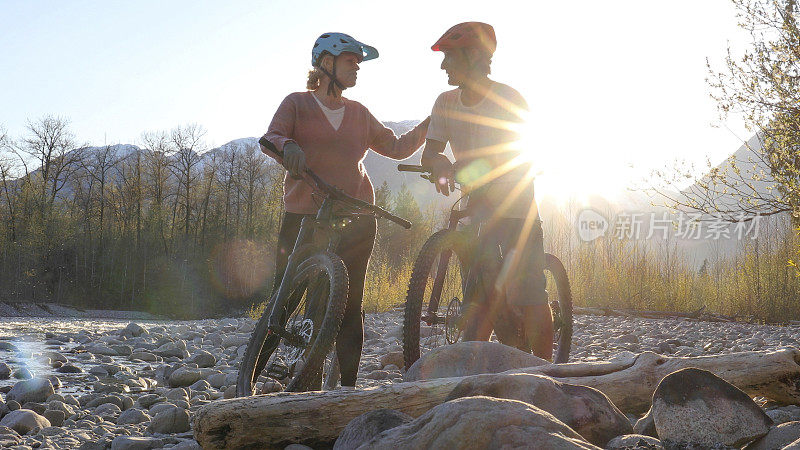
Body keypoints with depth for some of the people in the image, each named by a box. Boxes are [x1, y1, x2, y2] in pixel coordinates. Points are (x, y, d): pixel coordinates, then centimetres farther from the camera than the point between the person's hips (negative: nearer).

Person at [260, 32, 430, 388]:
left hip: (355, 220, 3)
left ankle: (348, 384, 7)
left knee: (349, 305, 2)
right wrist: (287, 147, -32)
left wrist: (430, 124, 7)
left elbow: (397, 147, 17)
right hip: (304, 218, -3)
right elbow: (271, 137, -10)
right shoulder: (297, 104, 6)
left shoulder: (359, 114, 17)